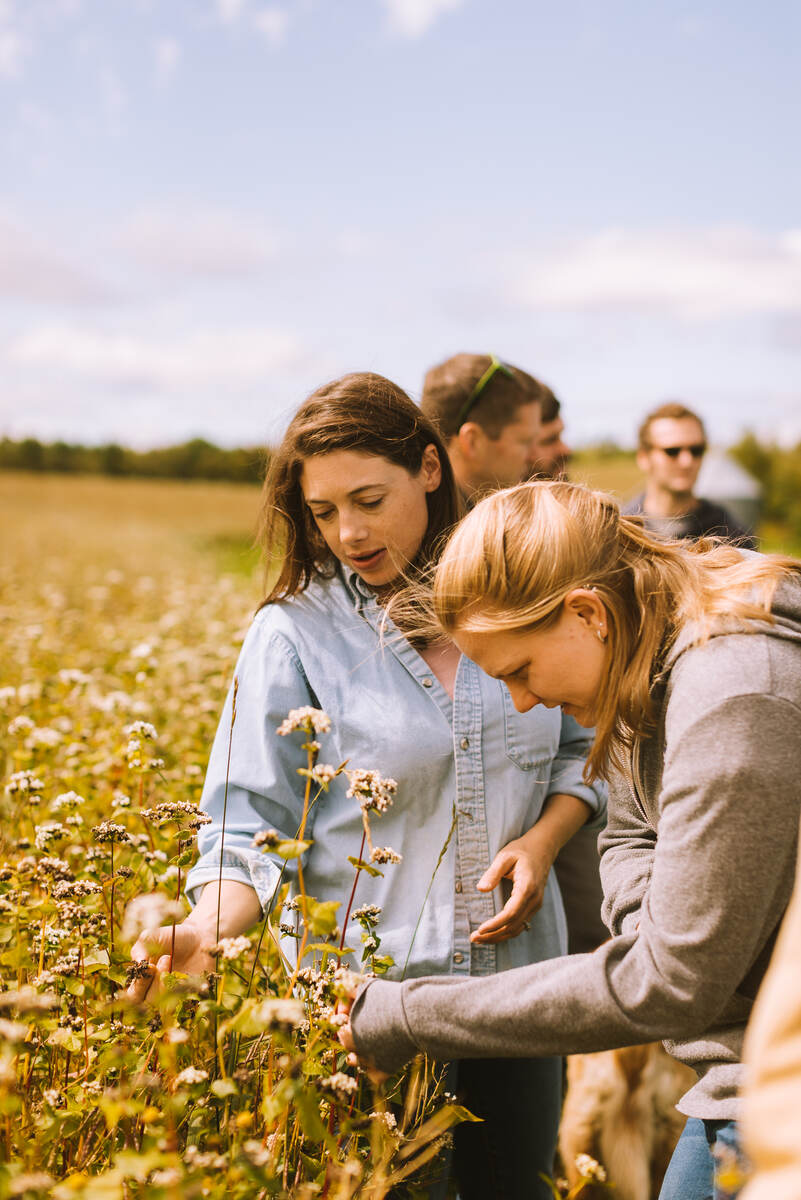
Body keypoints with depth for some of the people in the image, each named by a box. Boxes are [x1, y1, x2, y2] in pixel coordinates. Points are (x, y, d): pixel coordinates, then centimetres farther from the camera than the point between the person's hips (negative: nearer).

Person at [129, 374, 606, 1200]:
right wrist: (208, 930, -29)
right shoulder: (294, 631, -10)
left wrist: (543, 838, -8)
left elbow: (580, 751, 11)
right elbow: (251, 825, -12)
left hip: (517, 974, 3)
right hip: (364, 997, -3)